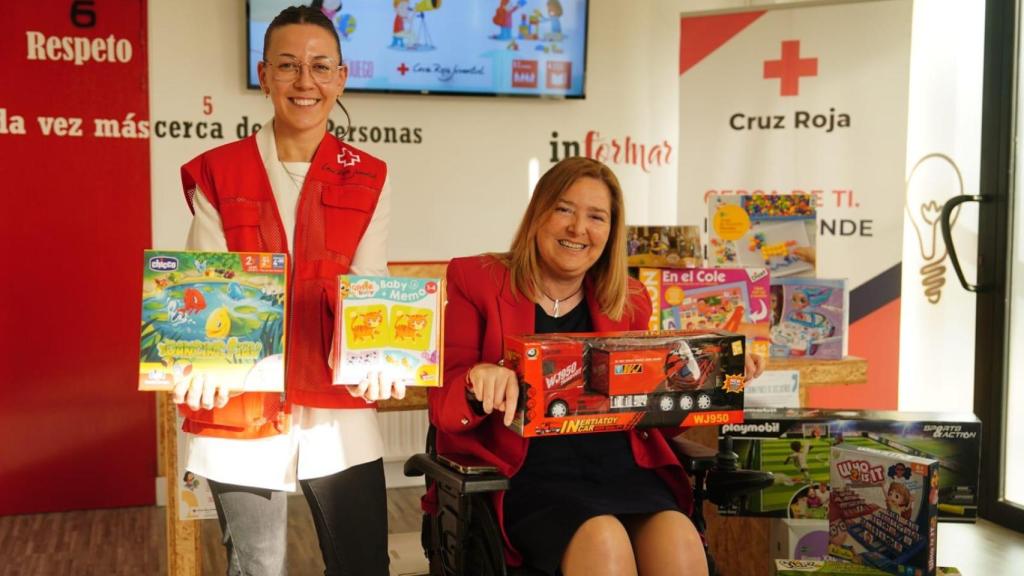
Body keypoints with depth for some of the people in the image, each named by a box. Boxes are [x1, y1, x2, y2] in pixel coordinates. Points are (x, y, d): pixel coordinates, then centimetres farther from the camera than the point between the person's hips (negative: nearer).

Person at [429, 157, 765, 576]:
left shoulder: (628, 301, 17)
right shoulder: (475, 280, 7)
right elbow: (443, 408, 0)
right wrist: (478, 383, -23)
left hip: (622, 467, 3)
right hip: (530, 473, -3)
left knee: (679, 540, -28)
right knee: (603, 540, -33)